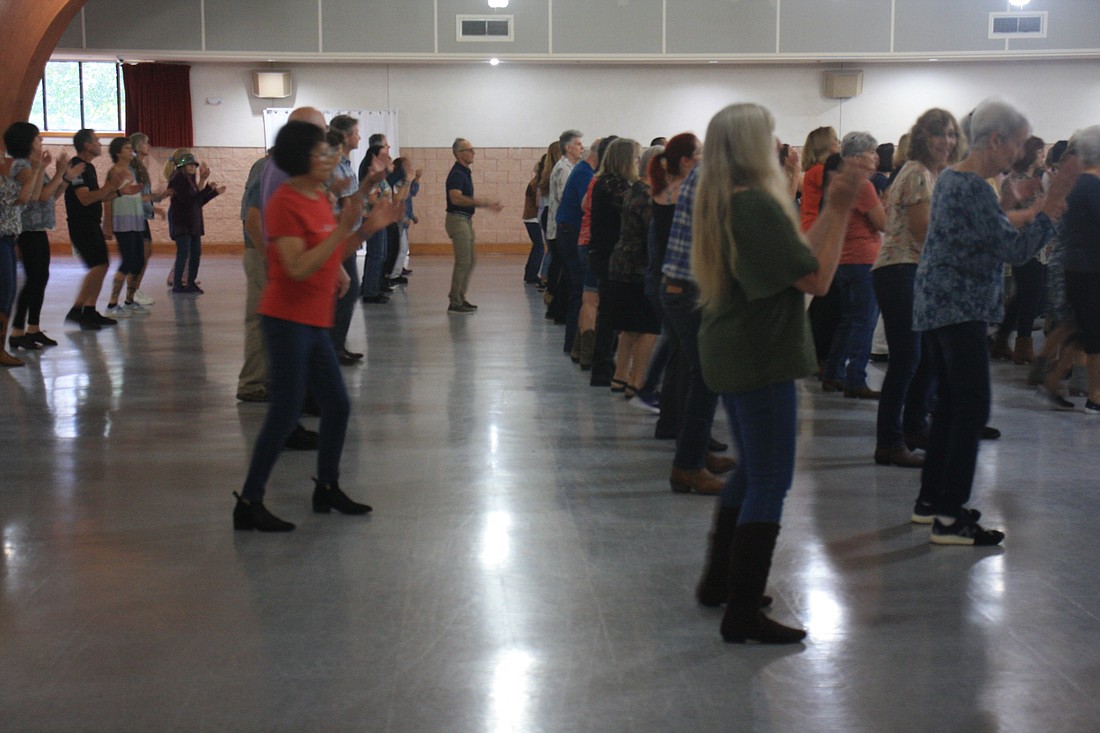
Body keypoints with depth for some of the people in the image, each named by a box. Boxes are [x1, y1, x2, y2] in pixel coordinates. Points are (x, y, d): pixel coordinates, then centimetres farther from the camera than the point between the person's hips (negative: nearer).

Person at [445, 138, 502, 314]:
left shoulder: (465, 172, 15)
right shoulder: (456, 174, -16)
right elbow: (456, 198, -30)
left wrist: (488, 205, 16)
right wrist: (483, 202, -32)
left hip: (466, 220, 10)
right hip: (457, 219, -10)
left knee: (470, 260, 13)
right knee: (463, 262, -10)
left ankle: (459, 298, 19)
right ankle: (454, 303, -5)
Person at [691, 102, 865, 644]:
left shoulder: (721, 202, 10)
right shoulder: (757, 204, -19)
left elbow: (796, 255, 8)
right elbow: (817, 279, -18)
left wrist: (834, 206, 5)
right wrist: (840, 209, -15)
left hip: (729, 351, 10)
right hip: (760, 356, -10)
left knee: (751, 471, 22)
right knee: (770, 483, -3)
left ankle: (718, 581, 32)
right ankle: (742, 615, 2)